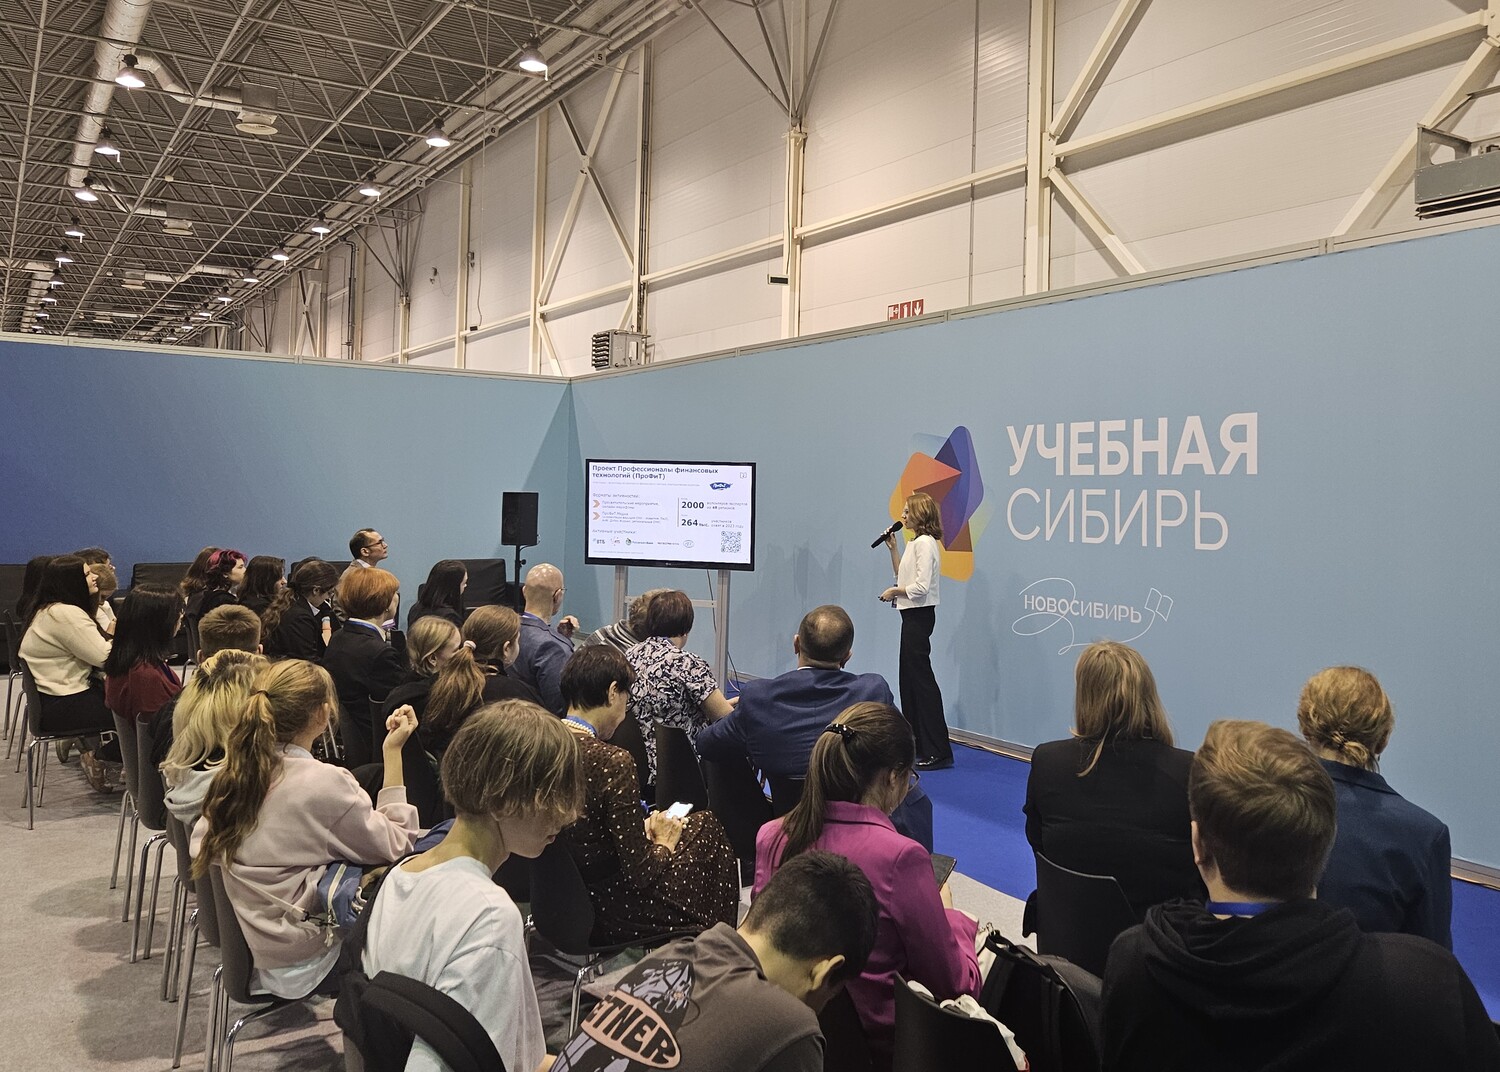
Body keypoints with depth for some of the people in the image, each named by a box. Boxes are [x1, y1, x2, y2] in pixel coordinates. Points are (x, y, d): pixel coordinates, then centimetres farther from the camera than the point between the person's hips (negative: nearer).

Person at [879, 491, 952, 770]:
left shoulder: (924, 543, -17)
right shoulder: (916, 543, 13)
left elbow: (921, 586, -24)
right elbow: (903, 575, 21)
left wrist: (895, 591, -10)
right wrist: (893, 548, 14)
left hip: (919, 615, -11)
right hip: (912, 615, 11)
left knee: (921, 679, -9)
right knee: (909, 678, 14)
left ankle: (938, 751, -7)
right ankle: (916, 743, 22)